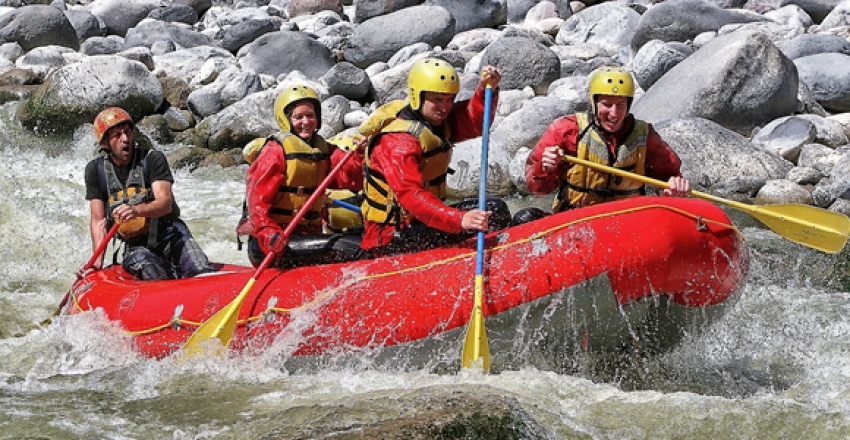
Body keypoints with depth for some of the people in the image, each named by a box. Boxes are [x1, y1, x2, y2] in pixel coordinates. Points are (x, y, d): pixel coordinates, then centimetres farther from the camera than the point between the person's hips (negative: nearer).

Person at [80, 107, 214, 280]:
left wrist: (137, 210, -38)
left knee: (202, 273, -27)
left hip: (170, 235, 0)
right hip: (135, 246, 0)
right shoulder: (96, 170, 4)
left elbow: (165, 203, -16)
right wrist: (97, 262, -8)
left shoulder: (153, 159, -3)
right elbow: (98, 221, 5)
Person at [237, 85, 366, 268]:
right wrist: (269, 235, -30)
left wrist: (360, 155, -18)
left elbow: (353, 180, 1)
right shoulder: (275, 151, -6)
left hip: (307, 235, 8)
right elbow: (257, 199, -16)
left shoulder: (324, 150, 15)